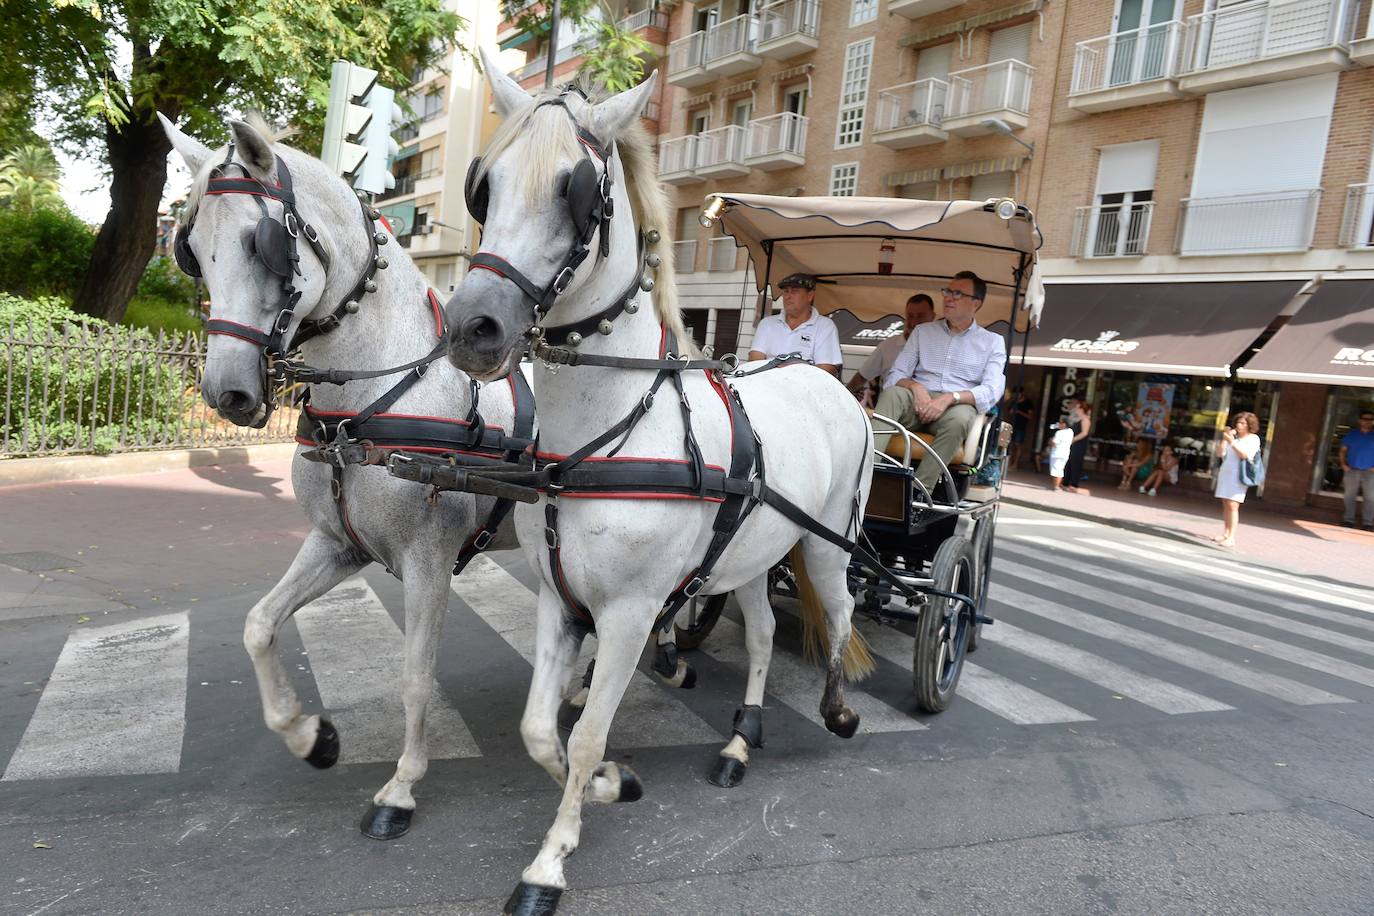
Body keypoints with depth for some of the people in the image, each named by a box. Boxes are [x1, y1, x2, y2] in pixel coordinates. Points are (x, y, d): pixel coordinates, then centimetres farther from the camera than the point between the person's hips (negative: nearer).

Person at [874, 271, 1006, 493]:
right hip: (919, 403, 2)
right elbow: (895, 376, 11)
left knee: (959, 417, -38)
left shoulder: (992, 342, 15)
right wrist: (915, 387, -13)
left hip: (959, 406, -1)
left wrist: (951, 397, -19)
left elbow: (992, 391, -1)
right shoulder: (923, 331, 21)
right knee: (892, 393, -32)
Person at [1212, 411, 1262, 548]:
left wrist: (1232, 442, -19)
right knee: (1225, 505, 8)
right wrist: (1224, 440, -1)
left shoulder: (1253, 438, 1)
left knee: (1232, 505, -13)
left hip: (1238, 475, -6)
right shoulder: (1233, 436, 15)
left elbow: (1245, 455, -13)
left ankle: (1231, 538, -15)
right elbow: (1220, 453, 11)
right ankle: (1225, 533, 14)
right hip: (1225, 472, 6)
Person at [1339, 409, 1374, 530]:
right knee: (1349, 496, 4)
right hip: (1352, 470, 1)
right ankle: (1349, 520, 11)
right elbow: (1343, 450, 10)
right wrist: (1343, 464, -3)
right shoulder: (1351, 434, 7)